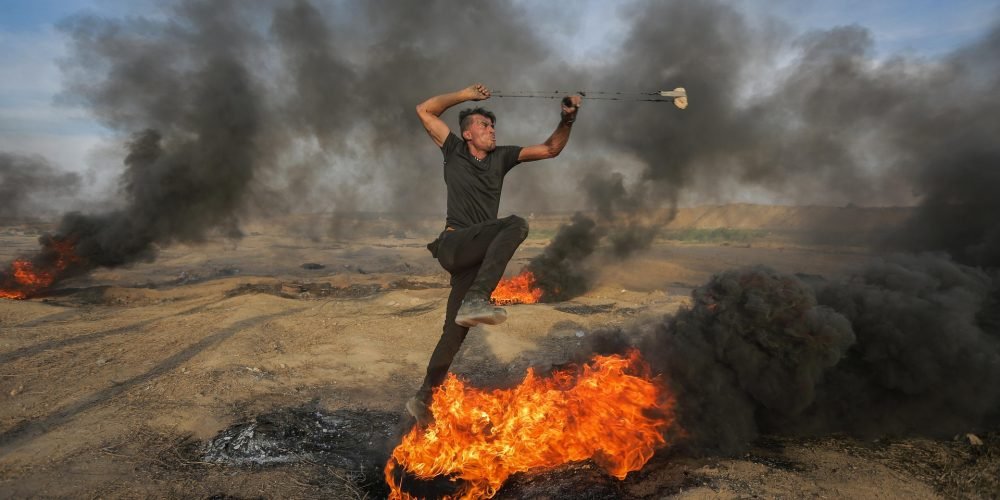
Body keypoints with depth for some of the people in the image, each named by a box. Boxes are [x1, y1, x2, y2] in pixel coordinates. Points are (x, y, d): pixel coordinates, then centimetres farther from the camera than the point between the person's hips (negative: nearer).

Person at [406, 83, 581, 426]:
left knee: (455, 332, 6)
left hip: (476, 257, 5)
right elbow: (424, 110, 10)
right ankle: (476, 299, -37)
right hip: (454, 244, -5)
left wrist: (567, 120, 1)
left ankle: (423, 399, 19)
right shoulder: (454, 151, 9)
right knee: (516, 224, -28)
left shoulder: (501, 157, 17)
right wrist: (465, 95, 8)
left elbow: (551, 149, 16)